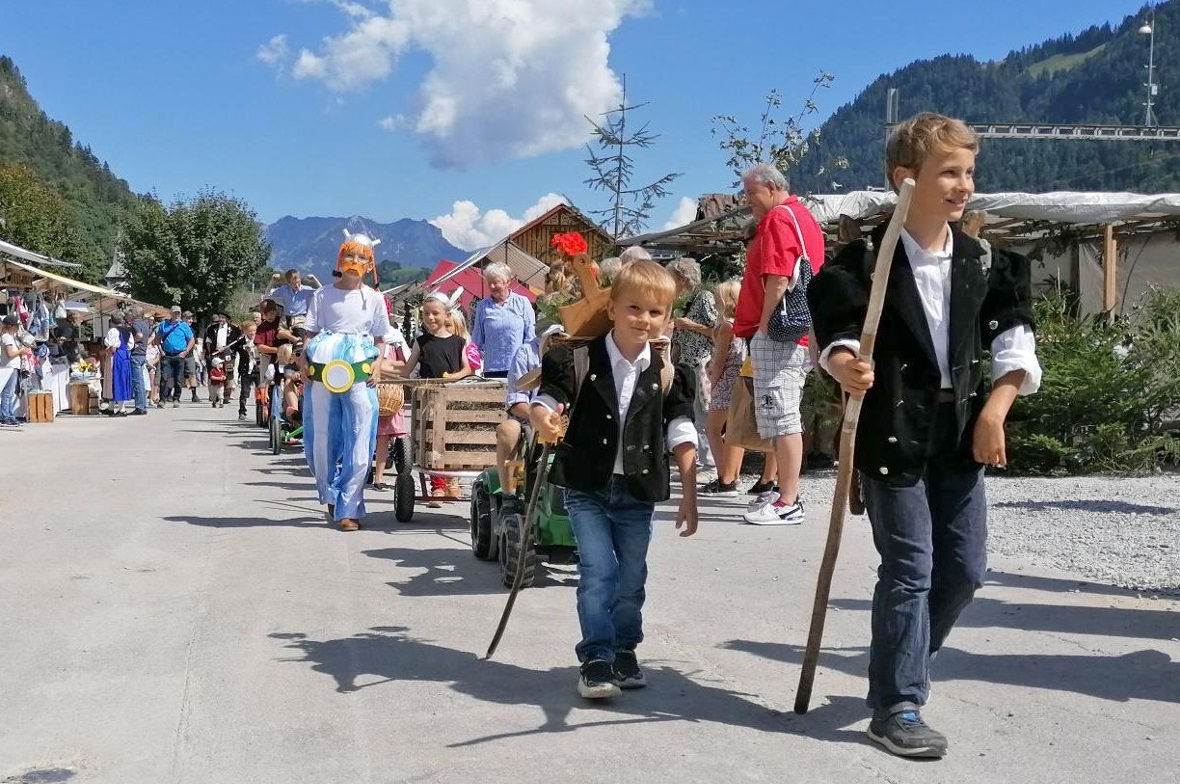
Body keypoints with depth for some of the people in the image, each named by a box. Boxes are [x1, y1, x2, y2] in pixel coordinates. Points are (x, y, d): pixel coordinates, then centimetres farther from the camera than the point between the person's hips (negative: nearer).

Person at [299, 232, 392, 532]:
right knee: (323, 437, 5)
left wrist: (377, 363, -3)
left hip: (360, 373, 0)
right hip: (323, 370, 0)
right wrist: (304, 357, -7)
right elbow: (311, 333, 10)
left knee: (359, 442, -6)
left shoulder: (374, 299, 11)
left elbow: (380, 339, 14)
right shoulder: (323, 295, 10)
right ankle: (331, 495, 26)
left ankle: (348, 510, -2)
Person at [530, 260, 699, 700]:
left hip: (638, 492, 3)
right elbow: (546, 400, -7)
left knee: (632, 577, 11)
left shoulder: (666, 374, 0)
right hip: (587, 488, -2)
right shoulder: (580, 361, -7)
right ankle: (595, 659, -3)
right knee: (598, 572, -11)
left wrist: (689, 495, -1)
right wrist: (543, 420, -32)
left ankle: (624, 651, 29)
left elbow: (681, 437, 2)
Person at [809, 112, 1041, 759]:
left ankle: (903, 665, 32)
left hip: (962, 432, 6)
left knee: (965, 567, 9)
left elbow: (1014, 345, 6)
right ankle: (896, 707, 6)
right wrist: (846, 367, -34)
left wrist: (993, 412, -5)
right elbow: (836, 336, -12)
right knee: (909, 568, -5)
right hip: (893, 432, -6)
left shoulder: (983, 262, 6)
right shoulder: (868, 259, -9)